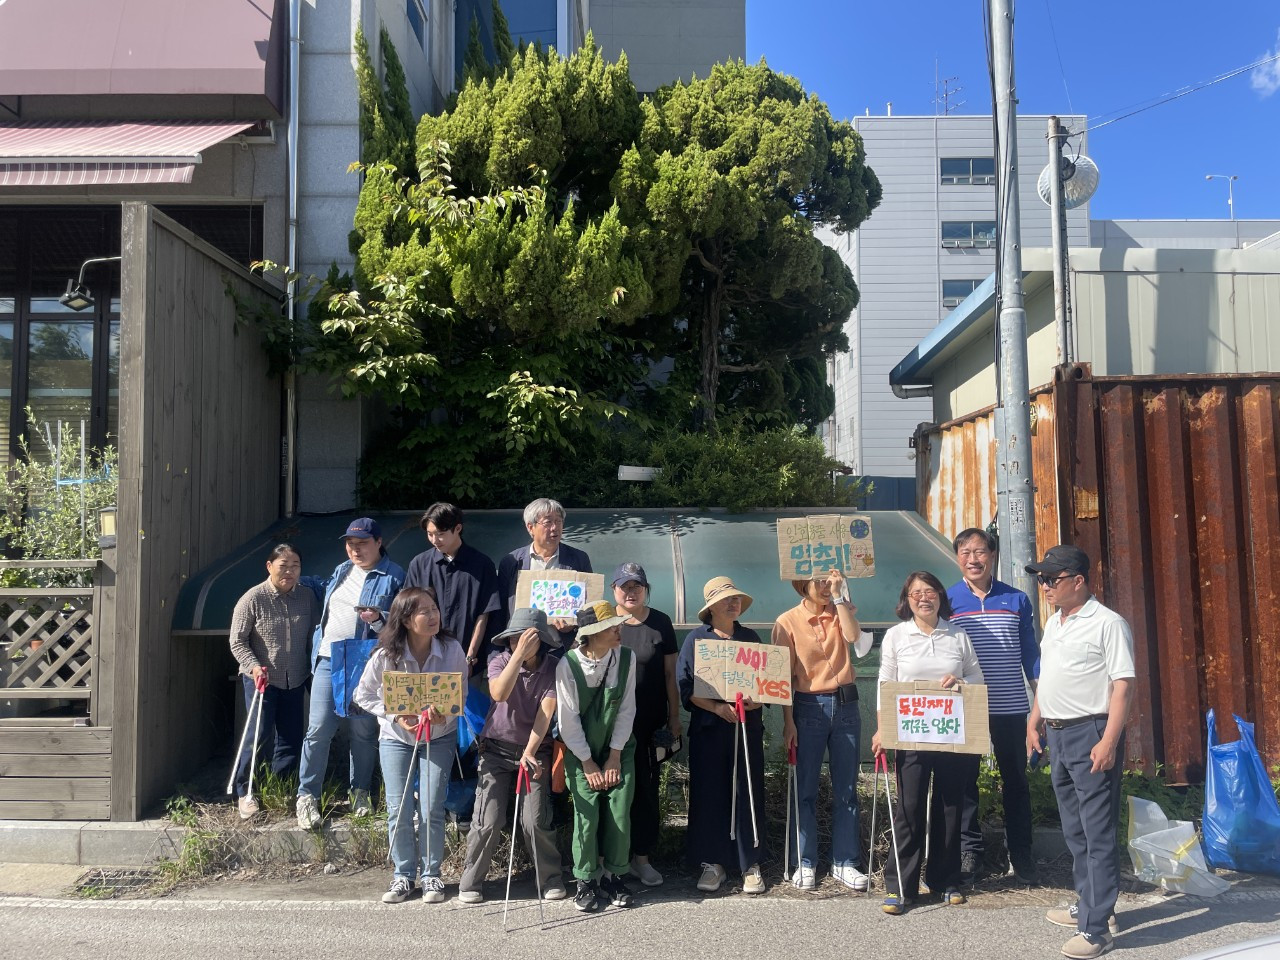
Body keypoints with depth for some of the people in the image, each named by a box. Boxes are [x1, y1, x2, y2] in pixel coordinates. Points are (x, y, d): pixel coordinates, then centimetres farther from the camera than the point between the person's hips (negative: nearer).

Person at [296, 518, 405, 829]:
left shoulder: (394, 577, -3)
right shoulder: (341, 571, 15)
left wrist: (379, 618, -23)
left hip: (366, 663, -4)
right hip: (328, 659, 4)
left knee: (363, 731, 7)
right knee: (319, 729, -2)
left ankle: (360, 791, 24)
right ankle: (307, 795, 8)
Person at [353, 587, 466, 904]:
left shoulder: (452, 649, -17)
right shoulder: (386, 655, -17)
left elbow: (461, 693, -6)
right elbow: (363, 695, -5)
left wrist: (444, 713, -26)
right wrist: (396, 716, -18)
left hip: (439, 737, 0)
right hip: (396, 738, 1)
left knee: (431, 811, -1)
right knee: (399, 811, 2)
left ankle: (431, 875, 17)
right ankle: (403, 874, 22)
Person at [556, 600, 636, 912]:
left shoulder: (626, 658, -11)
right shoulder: (568, 665, -17)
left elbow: (626, 710, -6)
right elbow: (568, 719, -12)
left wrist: (614, 757, -6)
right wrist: (588, 764, -9)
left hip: (618, 750, 2)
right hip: (580, 752, -2)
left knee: (620, 814, -3)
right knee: (587, 815, -6)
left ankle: (613, 876, 16)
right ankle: (586, 881, 12)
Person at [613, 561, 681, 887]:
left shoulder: (660, 623, 2)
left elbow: (669, 674, 5)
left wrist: (674, 717, 4)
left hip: (649, 723, 1)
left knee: (646, 788, 6)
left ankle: (641, 856, 18)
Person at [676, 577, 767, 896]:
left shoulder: (750, 638, 10)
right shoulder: (696, 639, 2)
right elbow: (686, 687, -5)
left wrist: (755, 700, -11)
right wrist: (717, 707, -17)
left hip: (747, 727, 2)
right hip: (708, 729, -2)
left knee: (748, 794, 2)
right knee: (708, 794, 1)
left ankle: (750, 864, 13)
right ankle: (711, 862, 13)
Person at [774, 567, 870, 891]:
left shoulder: (843, 611, 8)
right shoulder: (788, 621, -2)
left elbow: (853, 636, -15)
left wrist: (839, 596, -12)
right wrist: (788, 721, -9)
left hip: (845, 704, 3)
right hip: (808, 707, -2)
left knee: (846, 789, 8)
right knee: (804, 789, 3)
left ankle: (845, 862, 17)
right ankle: (805, 863, 14)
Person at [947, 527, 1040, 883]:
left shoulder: (1017, 600, 5)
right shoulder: (946, 602, 2)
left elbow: (1030, 653, 8)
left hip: (1010, 707, 1)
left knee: (1015, 780, 9)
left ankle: (1021, 853, 22)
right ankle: (969, 851, 17)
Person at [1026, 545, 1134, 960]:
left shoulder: (1107, 623, -12)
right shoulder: (1054, 622, 13)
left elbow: (1123, 685, -16)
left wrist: (1109, 742, -21)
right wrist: (1034, 721, 18)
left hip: (1090, 733, -8)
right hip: (1057, 735, 8)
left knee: (1098, 832, -3)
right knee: (1074, 829, 18)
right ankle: (1088, 904, 32)